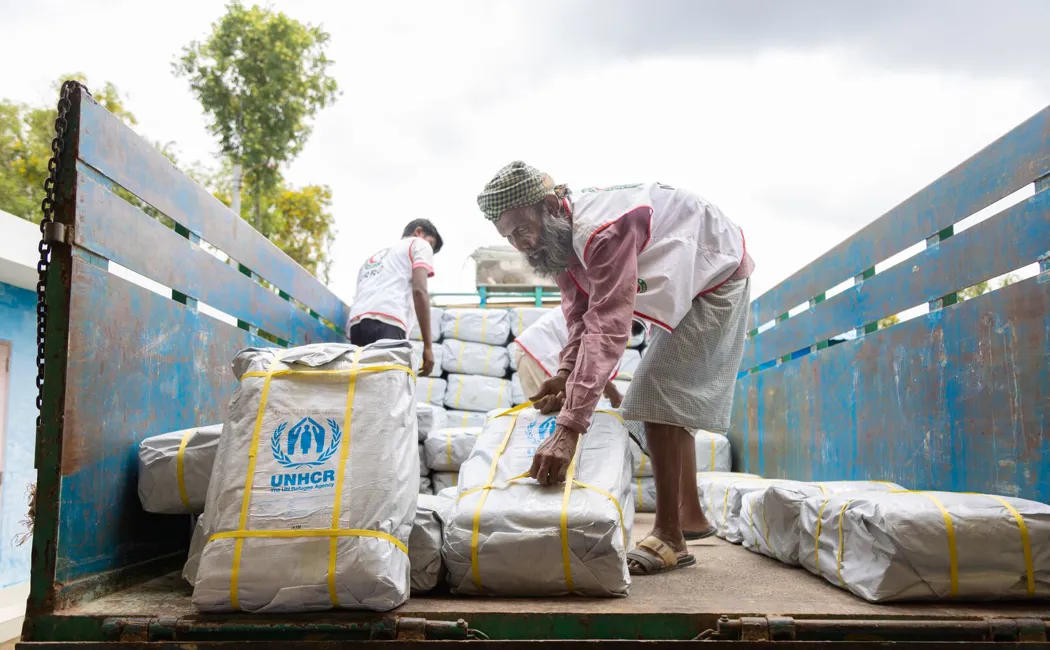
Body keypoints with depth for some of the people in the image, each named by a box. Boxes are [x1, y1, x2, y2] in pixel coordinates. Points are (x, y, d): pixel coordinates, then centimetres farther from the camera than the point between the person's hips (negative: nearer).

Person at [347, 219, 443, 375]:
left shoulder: (373, 258, 40)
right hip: (387, 324, -7)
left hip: (357, 324, 7)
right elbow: (419, 290, 3)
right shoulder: (419, 244, 20)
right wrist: (428, 345, -1)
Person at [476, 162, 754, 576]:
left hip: (718, 276, -10)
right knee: (672, 396, 16)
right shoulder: (559, 238, -8)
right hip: (685, 284, 10)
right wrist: (566, 375, -27)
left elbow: (607, 329, -46)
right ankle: (691, 516, 28)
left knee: (657, 394, -19)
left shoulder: (603, 230, -38)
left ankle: (669, 537, -13)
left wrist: (568, 429, -52)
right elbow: (580, 319, -8)